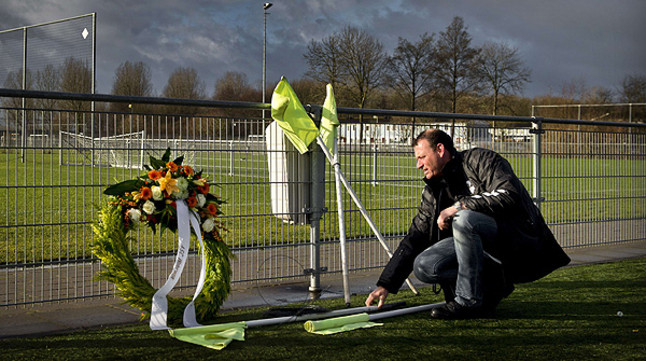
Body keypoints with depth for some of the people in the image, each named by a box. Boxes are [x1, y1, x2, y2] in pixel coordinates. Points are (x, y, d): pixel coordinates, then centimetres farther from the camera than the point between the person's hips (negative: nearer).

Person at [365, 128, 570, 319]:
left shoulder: (481, 160, -8)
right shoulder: (434, 190, 10)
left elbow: (509, 194, -25)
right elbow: (413, 240, 10)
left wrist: (460, 205, -24)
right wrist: (385, 285, 5)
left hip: (521, 238, -7)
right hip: (489, 250, 7)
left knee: (463, 219, -34)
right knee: (423, 266, -12)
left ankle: (469, 301, -22)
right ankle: (492, 286, -1)